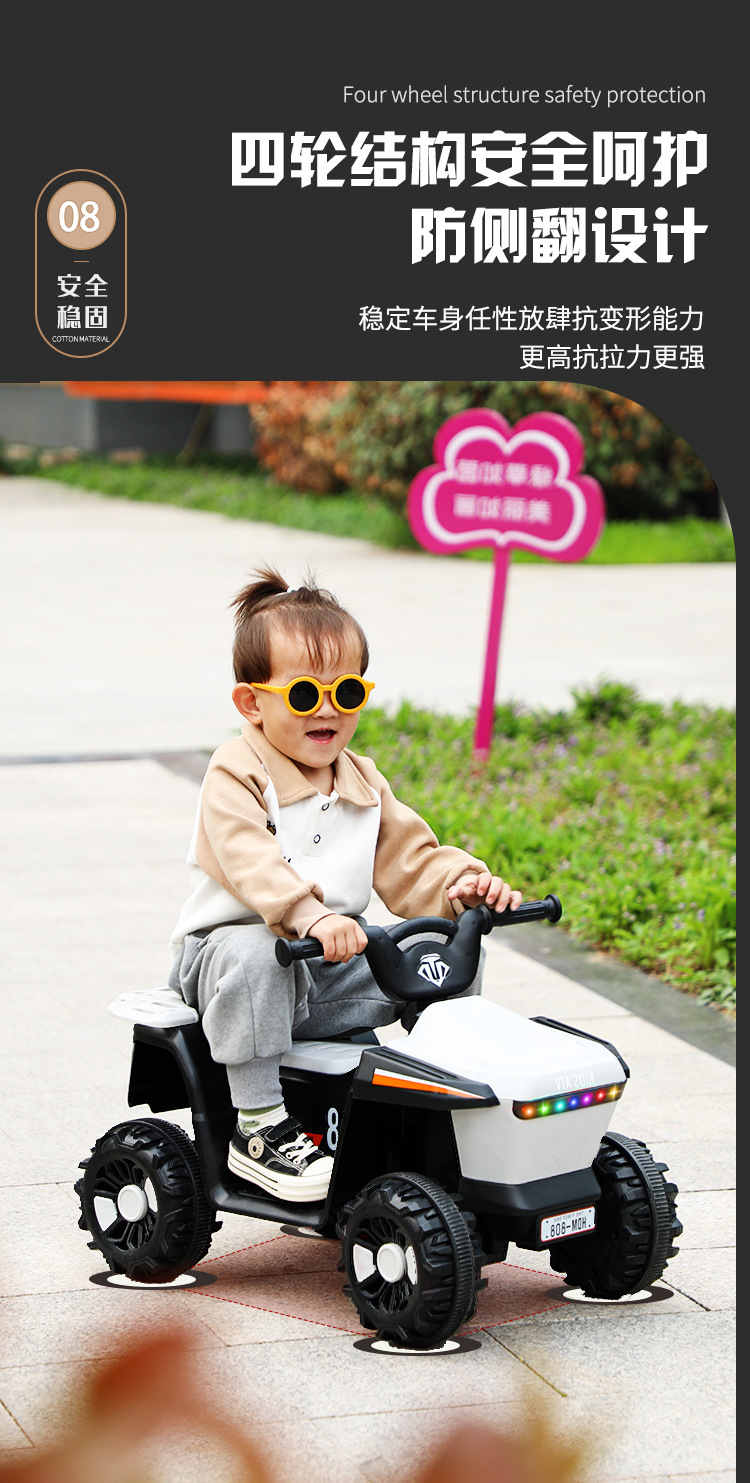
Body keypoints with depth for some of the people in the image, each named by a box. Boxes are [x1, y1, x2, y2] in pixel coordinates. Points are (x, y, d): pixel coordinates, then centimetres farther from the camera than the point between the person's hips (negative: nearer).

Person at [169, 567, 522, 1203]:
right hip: (226, 948, -6)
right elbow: (249, 863, -29)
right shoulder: (236, 775, -12)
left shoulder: (365, 784, 11)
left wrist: (464, 884, -14)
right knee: (255, 953, -40)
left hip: (334, 968, 6)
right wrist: (309, 916, -46)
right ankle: (259, 1127, -29)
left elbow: (411, 862, 9)